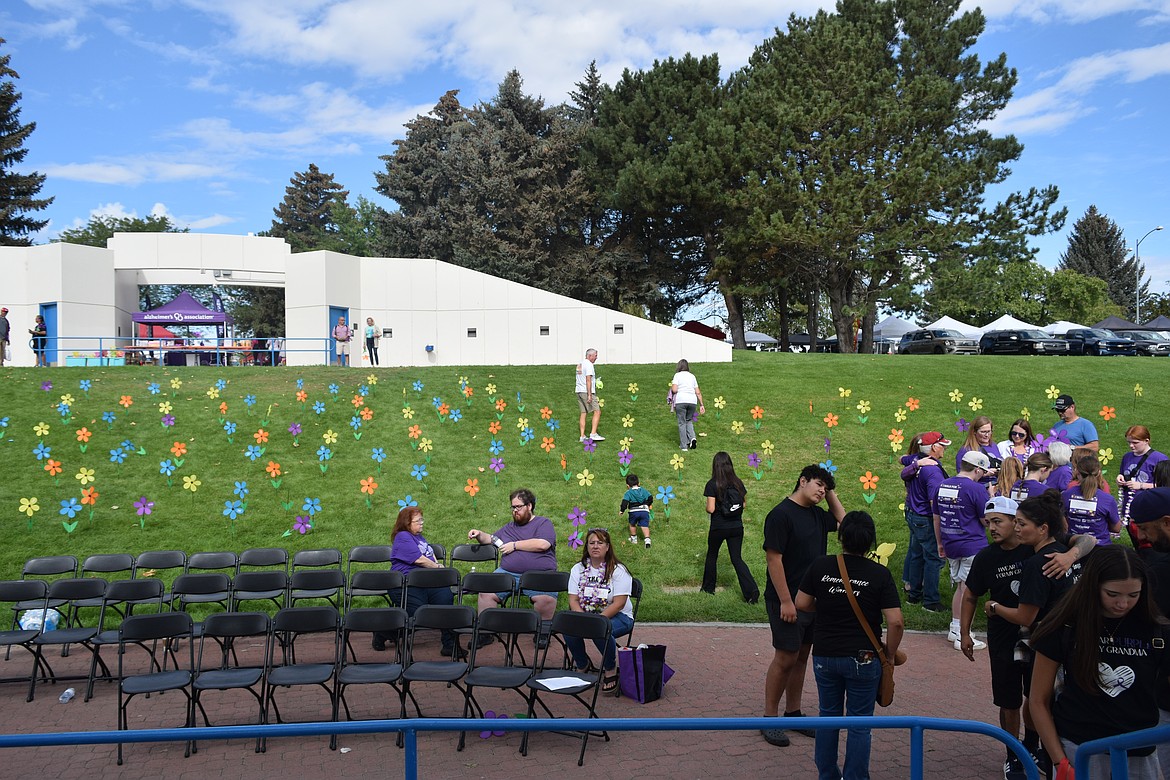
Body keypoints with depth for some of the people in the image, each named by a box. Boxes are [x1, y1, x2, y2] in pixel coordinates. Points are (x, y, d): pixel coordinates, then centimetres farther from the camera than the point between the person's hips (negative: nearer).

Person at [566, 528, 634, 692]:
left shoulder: (618, 570, -8)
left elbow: (618, 604, -15)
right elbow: (573, 600, 1)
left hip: (617, 616, -4)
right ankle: (582, 666, 1)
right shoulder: (578, 569, 6)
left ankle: (610, 671, -9)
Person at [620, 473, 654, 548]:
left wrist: (622, 510, 1)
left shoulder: (628, 493, 0)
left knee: (632, 525, 22)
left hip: (634, 511, -2)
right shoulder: (643, 490, 12)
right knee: (645, 526, 2)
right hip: (644, 511, 2)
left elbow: (625, 502, -9)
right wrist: (649, 504, 30)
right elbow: (650, 498, 12)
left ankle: (634, 538, 33)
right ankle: (647, 539, -17)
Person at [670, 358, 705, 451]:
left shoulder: (677, 375, 3)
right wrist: (701, 405, 17)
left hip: (681, 401, -4)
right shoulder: (692, 376, 17)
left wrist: (671, 387, 14)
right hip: (692, 401, 4)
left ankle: (683, 446, 4)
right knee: (689, 421, 21)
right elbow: (698, 392, 14)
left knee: (682, 423, 3)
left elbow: (674, 390, -9)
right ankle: (692, 438, -2)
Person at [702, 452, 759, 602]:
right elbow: (744, 503, 5)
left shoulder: (712, 484, -15)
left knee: (712, 556, 19)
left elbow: (710, 509, -18)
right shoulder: (738, 482, -2)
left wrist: (707, 508, 4)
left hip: (718, 528, -3)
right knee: (737, 559, 8)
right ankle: (752, 589, -10)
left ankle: (708, 587, 32)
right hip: (737, 527, 3)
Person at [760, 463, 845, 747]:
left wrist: (831, 495, 11)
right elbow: (774, 559, -18)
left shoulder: (817, 514, 10)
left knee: (801, 658, 15)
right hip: (788, 602, -8)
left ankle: (793, 713, 27)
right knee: (785, 659, -1)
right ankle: (769, 718, 11)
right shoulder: (781, 514, -15)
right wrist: (786, 601, -20)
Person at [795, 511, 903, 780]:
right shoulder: (880, 574, -12)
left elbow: (802, 604, 1)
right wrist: (889, 655, 0)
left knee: (828, 716, 18)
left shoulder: (820, 566, -6)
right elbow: (895, 622, -15)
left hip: (824, 656, 3)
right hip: (863, 658, -3)